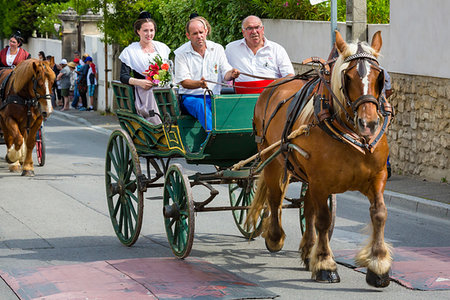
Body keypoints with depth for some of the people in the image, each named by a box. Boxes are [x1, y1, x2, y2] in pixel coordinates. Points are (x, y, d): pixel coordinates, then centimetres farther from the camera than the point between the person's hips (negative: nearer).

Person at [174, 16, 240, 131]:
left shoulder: (218, 49, 11)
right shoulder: (181, 54, 3)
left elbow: (225, 73, 5)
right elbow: (184, 82, -6)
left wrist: (231, 74, -22)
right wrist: (199, 84, -28)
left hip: (214, 96, 3)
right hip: (190, 97, -3)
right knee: (201, 105, -38)